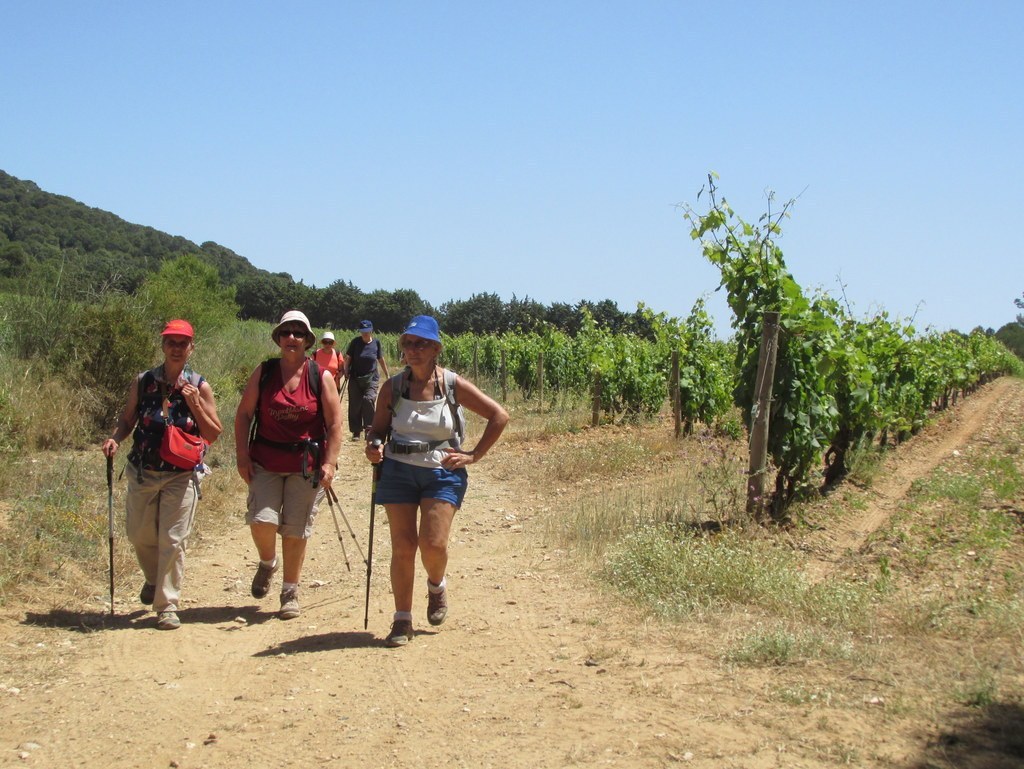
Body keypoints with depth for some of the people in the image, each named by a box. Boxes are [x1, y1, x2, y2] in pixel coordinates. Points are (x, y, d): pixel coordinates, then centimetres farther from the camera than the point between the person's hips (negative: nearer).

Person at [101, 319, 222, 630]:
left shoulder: (200, 387, -3)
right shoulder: (142, 382, 2)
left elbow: (213, 435, -2)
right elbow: (127, 419, 12)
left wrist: (195, 404, -16)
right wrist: (115, 439, -8)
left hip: (181, 476, -3)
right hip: (143, 473, 3)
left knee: (173, 540, -6)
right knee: (139, 534, 13)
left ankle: (167, 604, 4)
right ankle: (154, 579, 42)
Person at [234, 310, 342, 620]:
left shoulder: (322, 377, 0)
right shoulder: (264, 372, 3)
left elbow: (334, 424, -1)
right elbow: (244, 414, 5)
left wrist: (329, 463, -8)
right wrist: (242, 455, -3)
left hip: (306, 465, -1)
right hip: (266, 463, 1)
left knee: (296, 531, 4)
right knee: (261, 519, -14)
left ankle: (290, 593, 19)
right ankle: (267, 563, 19)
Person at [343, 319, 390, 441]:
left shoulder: (376, 343, 2)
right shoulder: (355, 342, -2)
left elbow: (381, 360, 14)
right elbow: (348, 358, 1)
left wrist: (387, 375, 17)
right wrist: (346, 372, -10)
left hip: (371, 377, 0)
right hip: (355, 378, 0)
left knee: (369, 399, -21)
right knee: (355, 404, 1)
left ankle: (369, 427, -9)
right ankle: (356, 432, 11)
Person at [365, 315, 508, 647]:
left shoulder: (453, 385, -5)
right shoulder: (393, 387, 1)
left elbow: (499, 416, -1)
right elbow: (378, 428, 10)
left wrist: (473, 455, -4)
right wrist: (373, 446, -14)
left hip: (443, 474, -2)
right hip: (398, 471, 2)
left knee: (433, 544, -13)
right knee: (403, 547, -1)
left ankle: (437, 585, 23)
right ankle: (402, 621, 11)